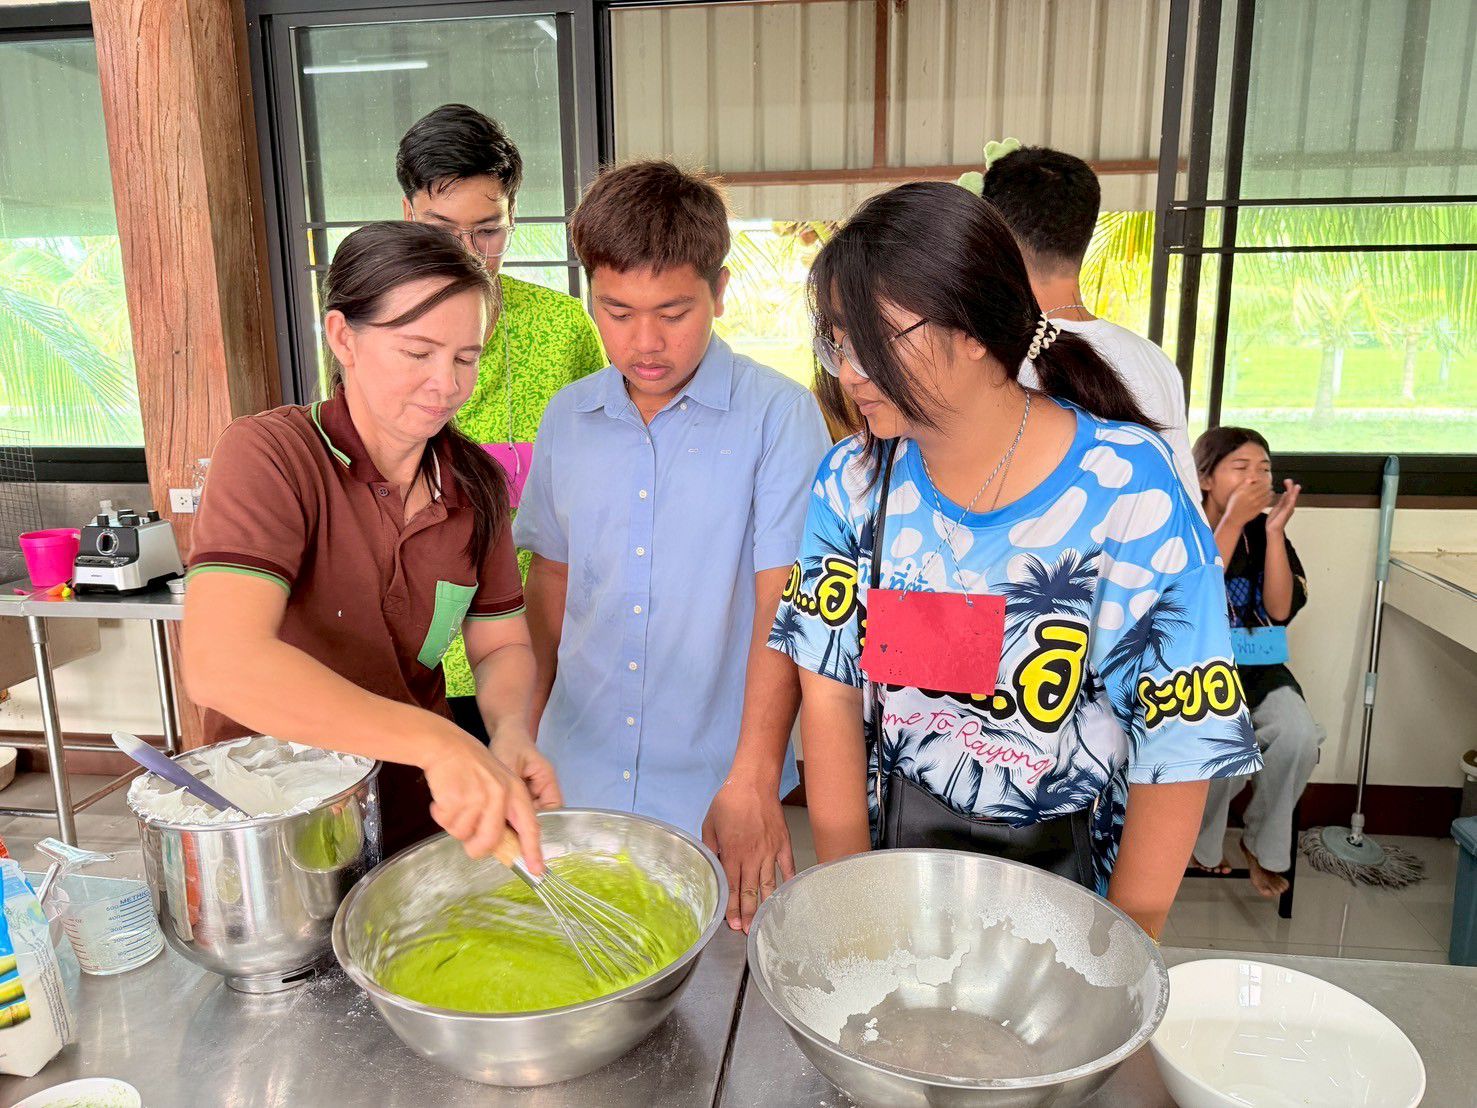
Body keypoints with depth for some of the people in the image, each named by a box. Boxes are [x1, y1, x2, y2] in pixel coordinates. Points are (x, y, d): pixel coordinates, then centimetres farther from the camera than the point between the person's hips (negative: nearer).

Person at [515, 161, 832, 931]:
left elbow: (782, 607, -15)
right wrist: (528, 732, 12)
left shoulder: (779, 416, -11)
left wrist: (753, 780, -20)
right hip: (577, 781, 4)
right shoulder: (566, 419, 3)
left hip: (714, 791, -3)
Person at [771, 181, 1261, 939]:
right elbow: (830, 690, -7)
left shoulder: (1129, 494, -20)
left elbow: (1181, 740, -14)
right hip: (893, 855, 3)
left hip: (1065, 880, -2)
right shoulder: (854, 482, -9)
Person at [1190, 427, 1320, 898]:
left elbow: (1281, 609, -6)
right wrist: (1233, 520, -21)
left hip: (1260, 667, 4)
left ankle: (1263, 845, 2)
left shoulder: (1266, 531, 6)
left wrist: (1274, 530, -13)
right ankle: (1203, 845, 2)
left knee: (1300, 737, -24)